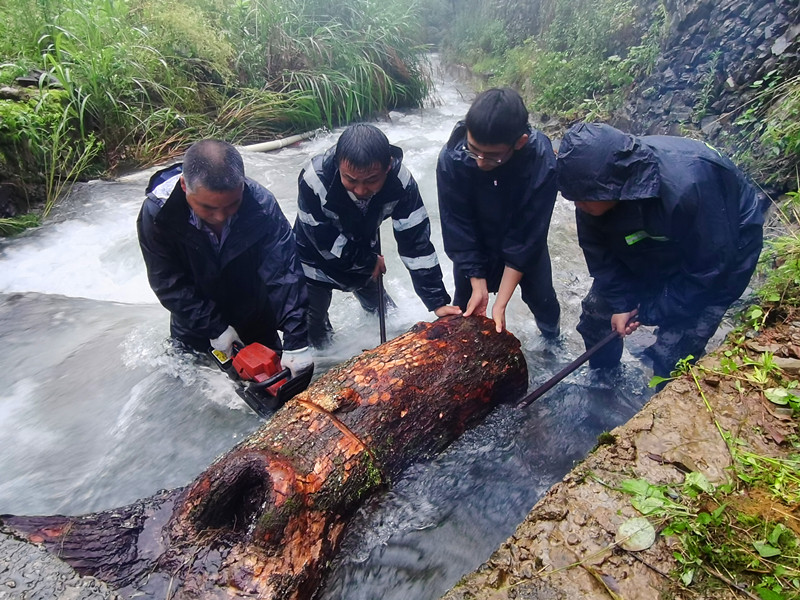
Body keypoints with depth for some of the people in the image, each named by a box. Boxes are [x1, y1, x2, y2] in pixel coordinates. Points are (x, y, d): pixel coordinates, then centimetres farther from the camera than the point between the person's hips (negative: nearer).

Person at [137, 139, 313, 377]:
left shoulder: (261, 204, -30)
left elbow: (284, 275, -32)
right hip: (195, 322, 0)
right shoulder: (157, 213, -27)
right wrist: (214, 328, -21)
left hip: (255, 319, 0)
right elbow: (169, 285, -19)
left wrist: (297, 342, -35)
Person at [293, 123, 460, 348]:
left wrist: (437, 301, -28)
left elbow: (416, 242, -27)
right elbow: (325, 242, -27)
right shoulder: (314, 179, -39)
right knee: (314, 329, 11)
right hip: (317, 258, -2)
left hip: (364, 253, 3)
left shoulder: (400, 180, -32)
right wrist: (370, 262, -14)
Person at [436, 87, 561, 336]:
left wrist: (500, 303, -28)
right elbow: (458, 228, -23)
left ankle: (552, 335, 51)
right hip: (473, 244, 0)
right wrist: (479, 286, -23)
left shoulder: (542, 163, -34)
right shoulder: (451, 158, -33)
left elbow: (527, 237, -28)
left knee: (541, 295, 18)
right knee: (465, 302, 11)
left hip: (525, 242, 1)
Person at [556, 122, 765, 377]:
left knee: (672, 356, -12)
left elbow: (711, 268, -26)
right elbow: (598, 250, -10)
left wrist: (651, 311, -19)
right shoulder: (594, 184, -24)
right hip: (651, 245, 5)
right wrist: (620, 302, -17)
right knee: (596, 312, 7)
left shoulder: (686, 186, -40)